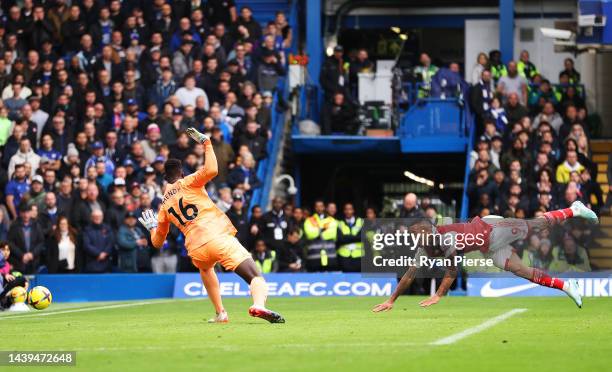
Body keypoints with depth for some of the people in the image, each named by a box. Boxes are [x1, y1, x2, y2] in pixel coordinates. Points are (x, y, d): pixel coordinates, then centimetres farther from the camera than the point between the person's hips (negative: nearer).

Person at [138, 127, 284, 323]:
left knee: (205, 267, 41)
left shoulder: (164, 206, 23)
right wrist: (206, 142, 2)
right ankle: (258, 305, -46)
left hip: (196, 251, 4)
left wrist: (151, 227, 51)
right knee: (255, 276, -13)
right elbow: (211, 170, -10)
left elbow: (157, 242, 30)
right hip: (218, 239, -4)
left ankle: (220, 313, 32)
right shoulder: (187, 183, 10)